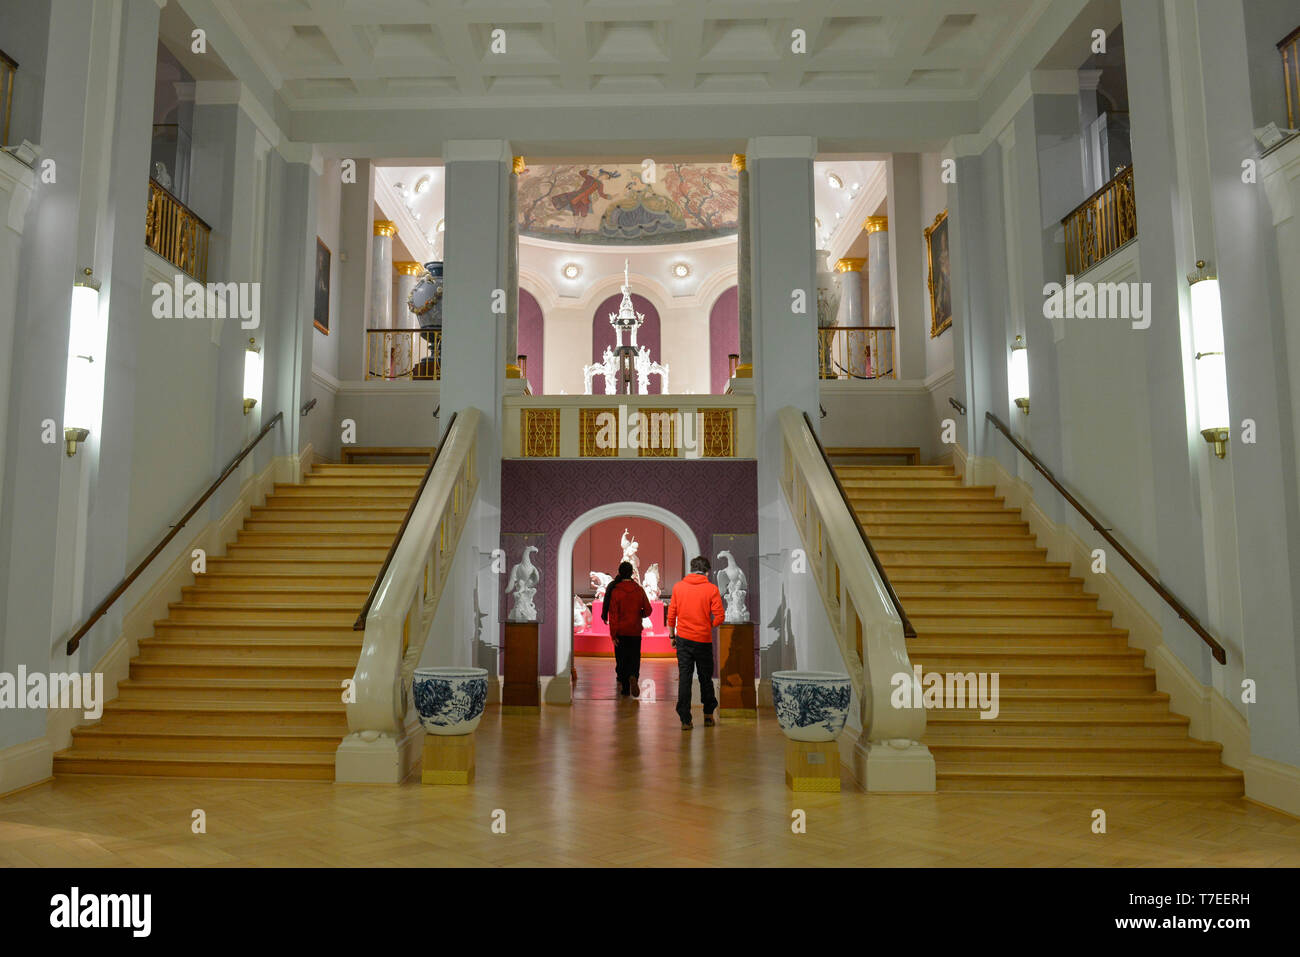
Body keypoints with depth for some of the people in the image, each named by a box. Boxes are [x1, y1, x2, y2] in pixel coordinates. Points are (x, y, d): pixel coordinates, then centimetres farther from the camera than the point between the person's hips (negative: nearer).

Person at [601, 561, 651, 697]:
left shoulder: (615, 590, -9)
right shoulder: (639, 590, -2)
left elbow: (613, 615, -10)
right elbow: (647, 611, 1)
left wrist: (613, 635, -7)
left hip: (621, 631, -1)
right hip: (635, 631, 1)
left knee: (621, 659, 8)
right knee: (635, 657, 11)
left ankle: (625, 689, 9)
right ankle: (633, 676, -17)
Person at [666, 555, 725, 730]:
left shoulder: (678, 587, 1)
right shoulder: (711, 589, -5)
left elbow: (671, 614, 3)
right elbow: (719, 616, -8)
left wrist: (672, 635, 13)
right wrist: (709, 626, 10)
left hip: (683, 638, 1)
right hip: (704, 639, -1)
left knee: (684, 678, 2)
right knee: (705, 677, 13)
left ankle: (685, 720, -1)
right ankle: (708, 714, 24)